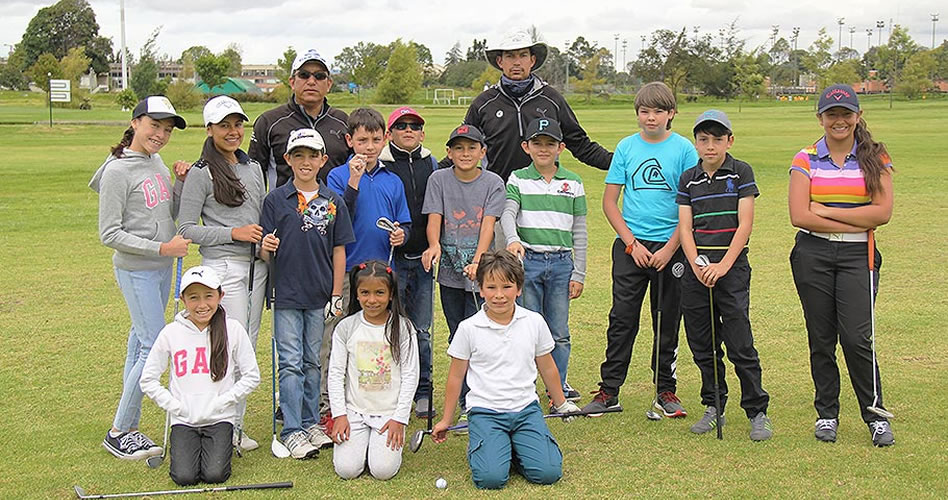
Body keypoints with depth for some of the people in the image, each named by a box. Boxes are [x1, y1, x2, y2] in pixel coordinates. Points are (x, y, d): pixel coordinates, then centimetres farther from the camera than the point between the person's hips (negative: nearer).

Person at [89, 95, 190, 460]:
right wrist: (161, 248, -21)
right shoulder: (117, 171, -15)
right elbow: (110, 234, -16)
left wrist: (183, 183, -1)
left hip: (162, 268, 8)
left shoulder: (156, 162, 8)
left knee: (142, 340, 14)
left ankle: (128, 426, 26)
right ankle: (119, 432, 1)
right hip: (135, 270, -8)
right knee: (156, 347, -10)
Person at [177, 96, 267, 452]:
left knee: (248, 346, 9)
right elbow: (186, 228, -9)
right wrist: (233, 233, -15)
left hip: (256, 265, 7)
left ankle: (234, 422, 19)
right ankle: (227, 425, 2)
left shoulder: (253, 168, 14)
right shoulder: (201, 173, -7)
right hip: (223, 266, -7)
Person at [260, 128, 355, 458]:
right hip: (287, 294, -2)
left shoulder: (333, 202, 5)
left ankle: (310, 423, 24)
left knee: (313, 362, 12)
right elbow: (265, 253, 0)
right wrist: (266, 248, -24)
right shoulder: (276, 199, 0)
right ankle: (291, 431, 4)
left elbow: (339, 251, 7)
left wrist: (337, 294, 3)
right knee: (291, 363, -1)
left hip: (320, 295, 2)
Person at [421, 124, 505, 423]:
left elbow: (488, 224, -11)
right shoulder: (439, 180, 4)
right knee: (457, 339, 8)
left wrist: (477, 260, -25)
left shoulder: (493, 183, -1)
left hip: (481, 271, -2)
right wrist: (434, 245, -27)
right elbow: (434, 219, -5)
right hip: (450, 273, 2)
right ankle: (466, 403, 18)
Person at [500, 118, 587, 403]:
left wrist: (578, 274, 4)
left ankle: (559, 387, 20)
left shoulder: (573, 183, 7)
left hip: (562, 262, 1)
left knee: (559, 332, 6)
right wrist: (513, 239, -35)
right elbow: (507, 214, -13)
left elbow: (579, 232, 8)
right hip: (527, 261, -1)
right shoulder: (518, 180, 3)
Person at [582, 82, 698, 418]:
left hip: (670, 246, -1)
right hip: (630, 245, 1)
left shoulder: (684, 149, -1)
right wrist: (632, 243, -4)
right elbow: (609, 201, 5)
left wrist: (670, 248, -10)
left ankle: (666, 390, 20)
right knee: (622, 318, 1)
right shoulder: (626, 147, 4)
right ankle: (609, 391, 9)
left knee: (667, 321, 7)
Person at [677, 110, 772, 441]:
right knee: (702, 345, 9)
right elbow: (685, 227, 4)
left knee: (740, 345, -6)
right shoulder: (688, 179, 9)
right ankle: (713, 407, 22)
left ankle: (757, 412, 4)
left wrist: (723, 265, -14)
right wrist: (697, 265, -11)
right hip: (696, 268, 4)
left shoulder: (741, 173, 0)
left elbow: (744, 225, -5)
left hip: (732, 267, -4)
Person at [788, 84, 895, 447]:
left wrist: (827, 211, -10)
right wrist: (855, 222, -9)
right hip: (813, 256, 1)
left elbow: (882, 212, -8)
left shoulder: (875, 158, 4)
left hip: (857, 255, -1)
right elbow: (799, 216, -8)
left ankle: (876, 415, 6)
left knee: (856, 337, -10)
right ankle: (826, 413, 20)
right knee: (821, 338, 6)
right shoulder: (806, 159, 3)